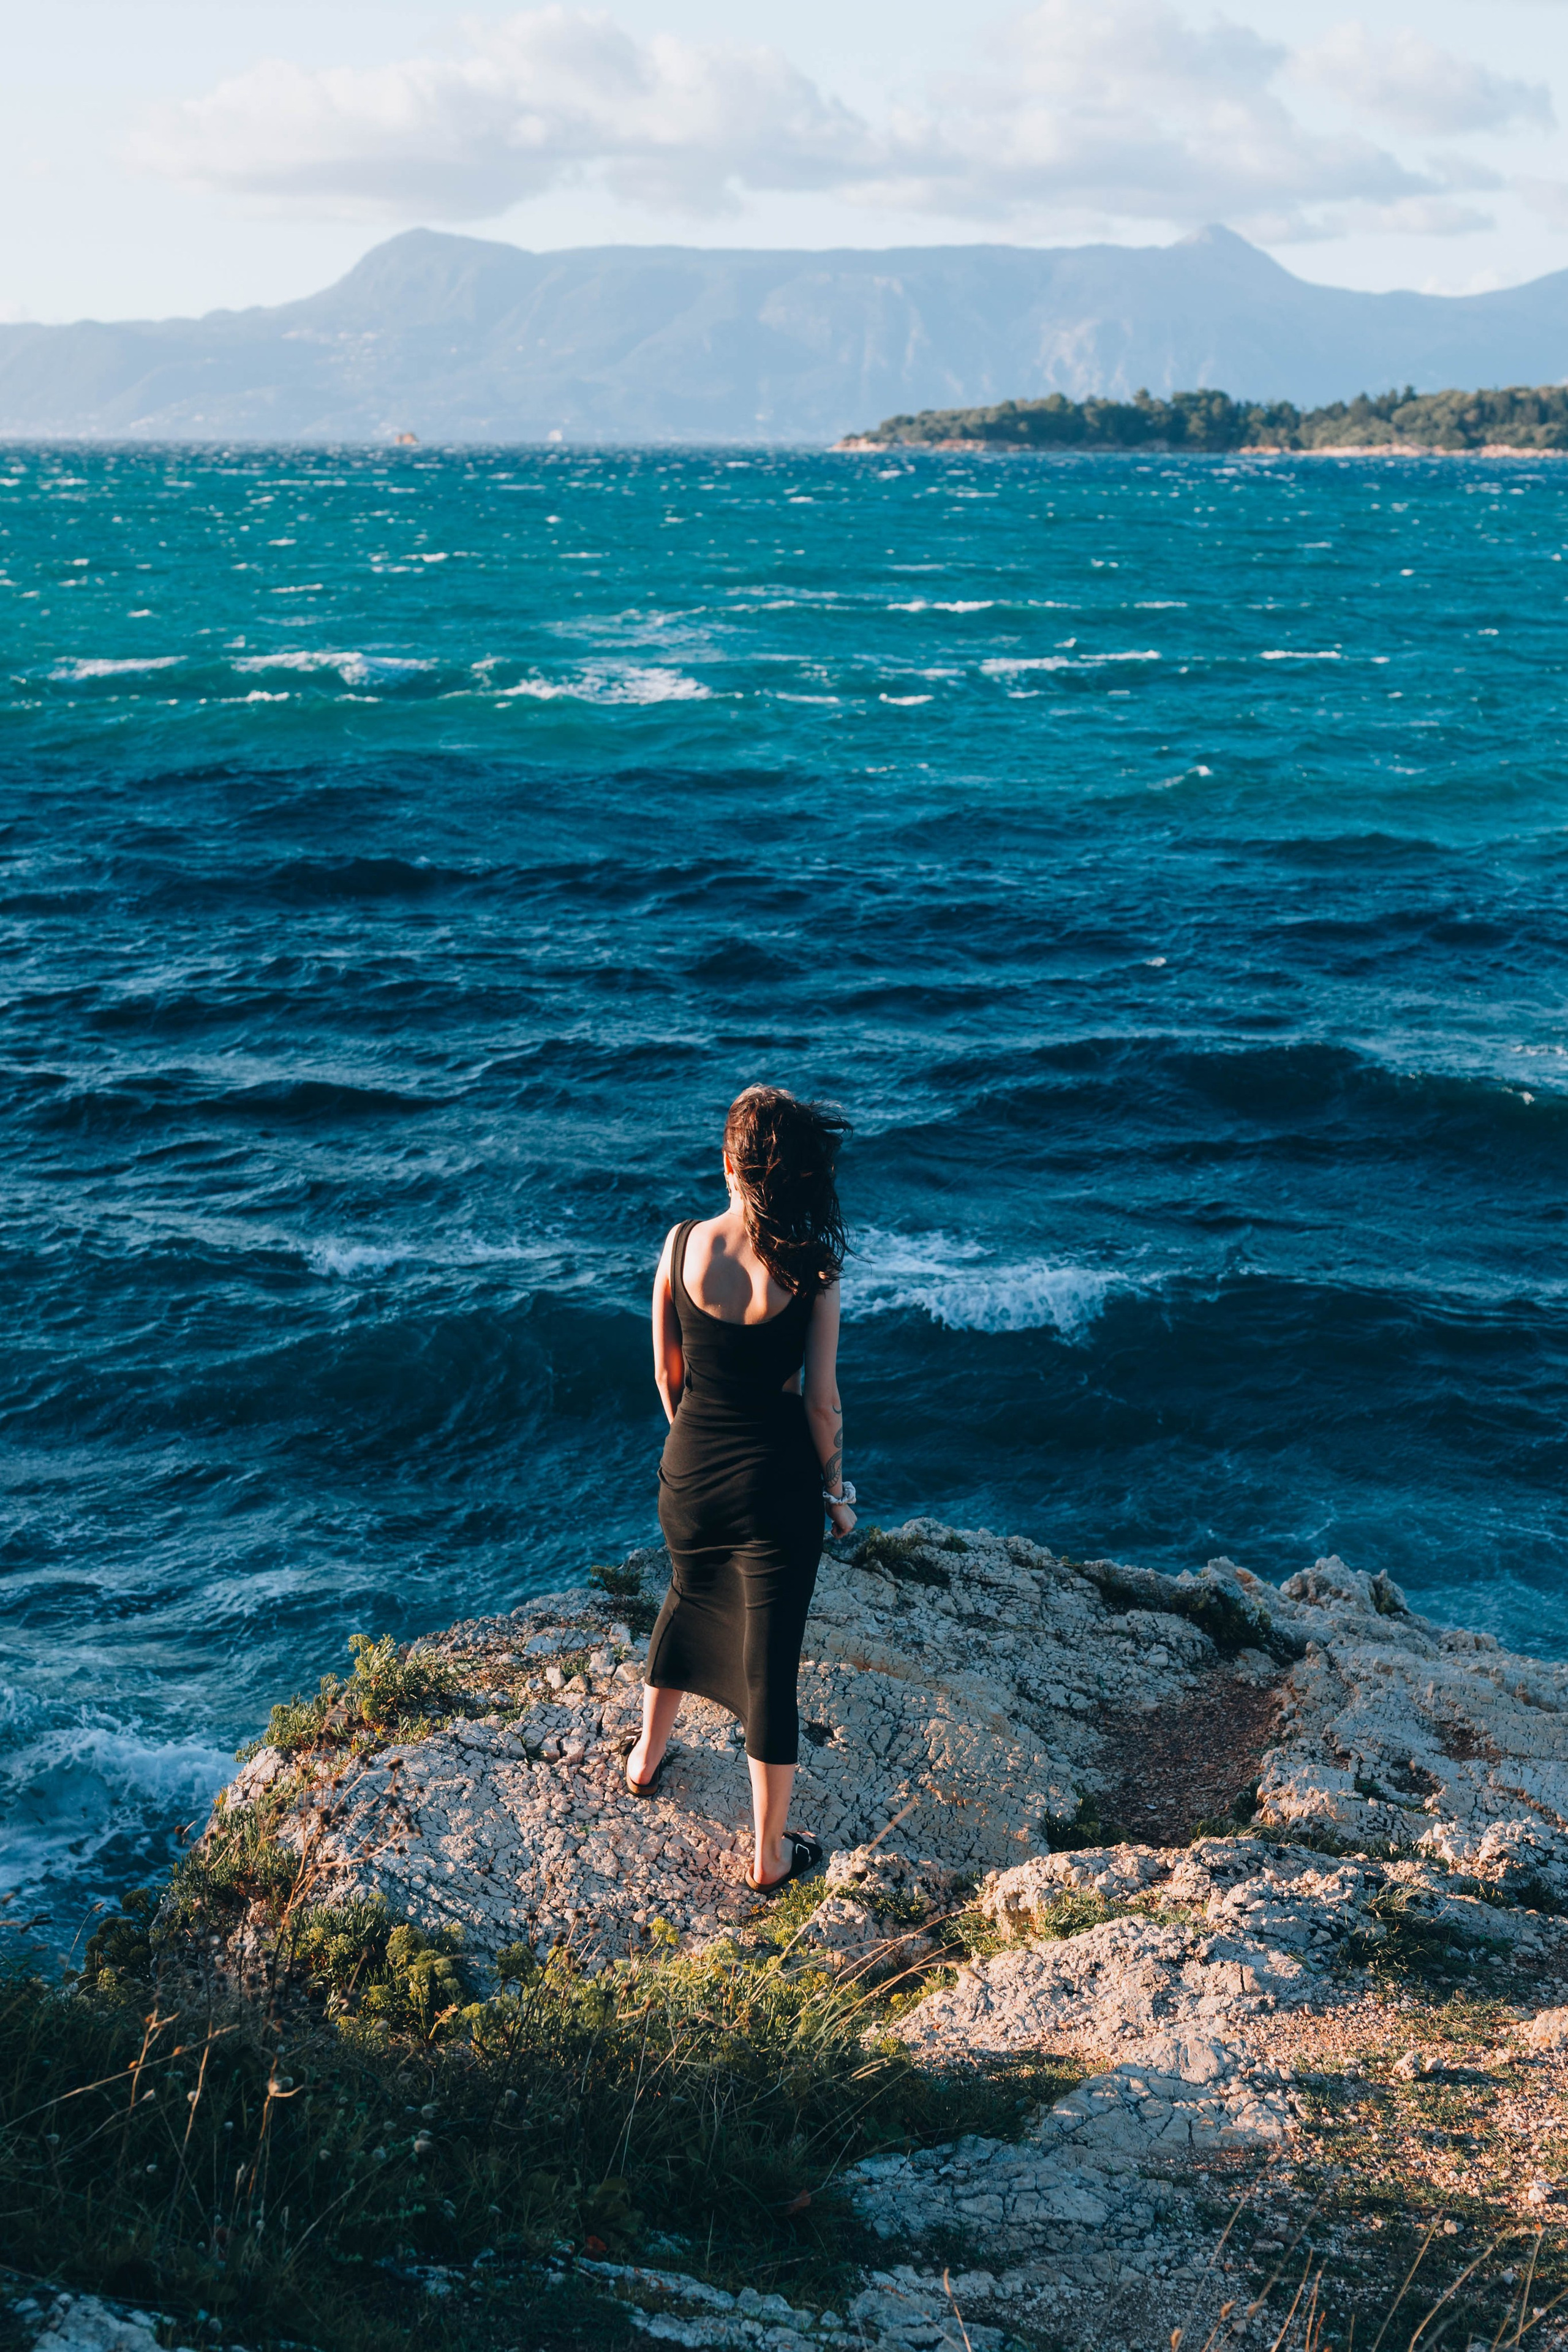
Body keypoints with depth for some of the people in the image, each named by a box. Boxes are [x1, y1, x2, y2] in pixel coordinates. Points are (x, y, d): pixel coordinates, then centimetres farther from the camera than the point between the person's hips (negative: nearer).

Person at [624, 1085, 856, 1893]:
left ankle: (648, 1758, 52)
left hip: (690, 1465, 3)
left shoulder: (683, 1244, -10)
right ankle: (769, 1855, 20)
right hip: (775, 1478, -3)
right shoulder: (810, 1270, -18)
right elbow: (820, 1401, -12)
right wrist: (836, 1492, 3)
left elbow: (667, 1371, 1)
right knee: (769, 1661, 8)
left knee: (690, 1597, 32)